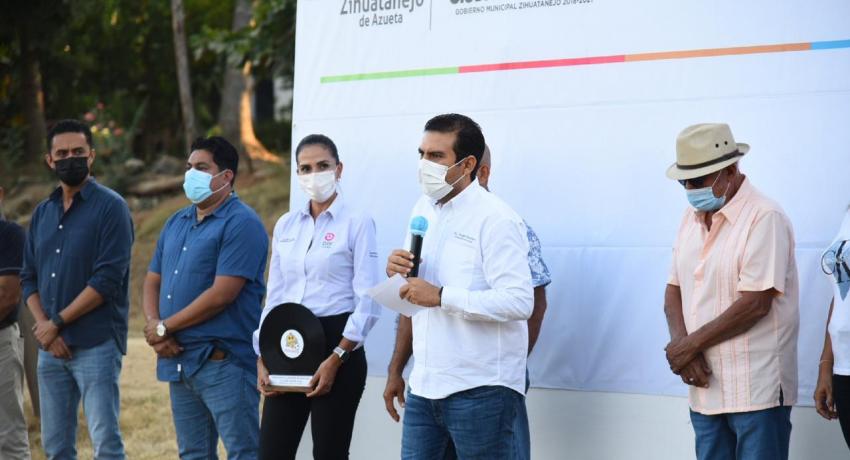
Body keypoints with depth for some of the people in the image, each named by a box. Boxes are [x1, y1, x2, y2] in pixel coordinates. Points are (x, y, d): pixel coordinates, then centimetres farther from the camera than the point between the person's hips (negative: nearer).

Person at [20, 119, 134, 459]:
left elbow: (107, 281, -13)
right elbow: (28, 277, 13)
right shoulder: (42, 213, 15)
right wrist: (44, 328, -4)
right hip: (50, 347, 6)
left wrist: (57, 323, -11)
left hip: (96, 345, -6)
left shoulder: (110, 207, -5)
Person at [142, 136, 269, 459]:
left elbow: (222, 294, -18)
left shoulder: (241, 224, -10)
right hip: (178, 360, 8)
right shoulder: (176, 223, 16)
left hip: (223, 361, -8)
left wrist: (164, 327, -10)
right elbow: (152, 282, 17)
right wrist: (154, 328, -3)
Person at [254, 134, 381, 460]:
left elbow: (368, 304, -10)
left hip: (336, 345, -5)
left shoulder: (356, 224, -5)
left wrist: (336, 359, -15)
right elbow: (274, 297, 14)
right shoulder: (286, 225, 11)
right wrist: (262, 358, 5)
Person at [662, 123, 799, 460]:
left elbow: (755, 304, -18)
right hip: (706, 387, 7)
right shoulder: (692, 218, 13)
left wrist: (690, 344, -10)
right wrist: (682, 347, -7)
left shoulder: (764, 218, -11)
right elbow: (674, 291, 13)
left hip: (756, 392, -7)